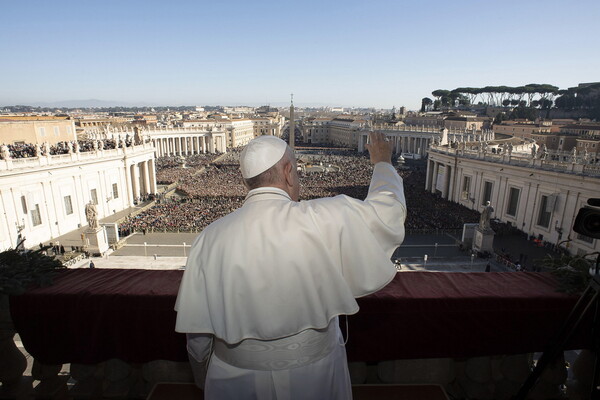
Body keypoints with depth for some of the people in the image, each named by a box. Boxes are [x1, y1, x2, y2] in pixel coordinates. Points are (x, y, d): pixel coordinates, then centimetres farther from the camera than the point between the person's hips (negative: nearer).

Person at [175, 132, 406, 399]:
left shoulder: (210, 238, -15)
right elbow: (388, 210, -7)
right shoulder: (325, 220, -23)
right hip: (312, 377, -1)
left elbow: (196, 329, -6)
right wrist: (382, 161, 11)